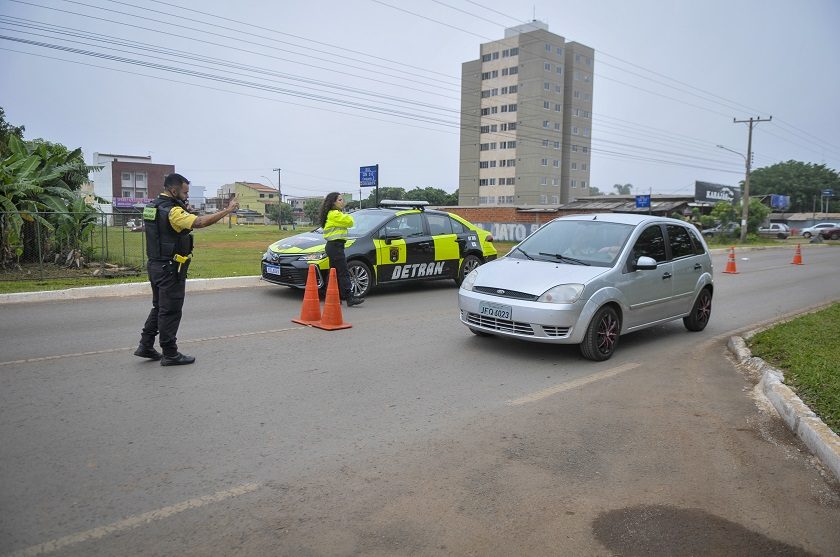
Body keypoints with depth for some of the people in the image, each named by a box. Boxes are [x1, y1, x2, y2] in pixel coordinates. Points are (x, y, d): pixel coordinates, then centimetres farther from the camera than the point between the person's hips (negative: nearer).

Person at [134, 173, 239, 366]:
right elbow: (200, 222, -33)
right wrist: (228, 210, -28)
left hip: (156, 265, 10)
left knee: (159, 307, 20)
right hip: (170, 269, -10)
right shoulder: (171, 211, -21)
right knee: (170, 311, -1)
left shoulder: (153, 207, 10)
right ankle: (170, 354, 8)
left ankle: (146, 346, 23)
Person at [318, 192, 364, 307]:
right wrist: (347, 215, 5)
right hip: (335, 246, -11)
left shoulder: (333, 214, 21)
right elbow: (349, 222, -14)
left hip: (332, 246, 11)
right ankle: (350, 298, -15)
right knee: (343, 273, -13)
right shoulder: (335, 214, -13)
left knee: (335, 273, 13)